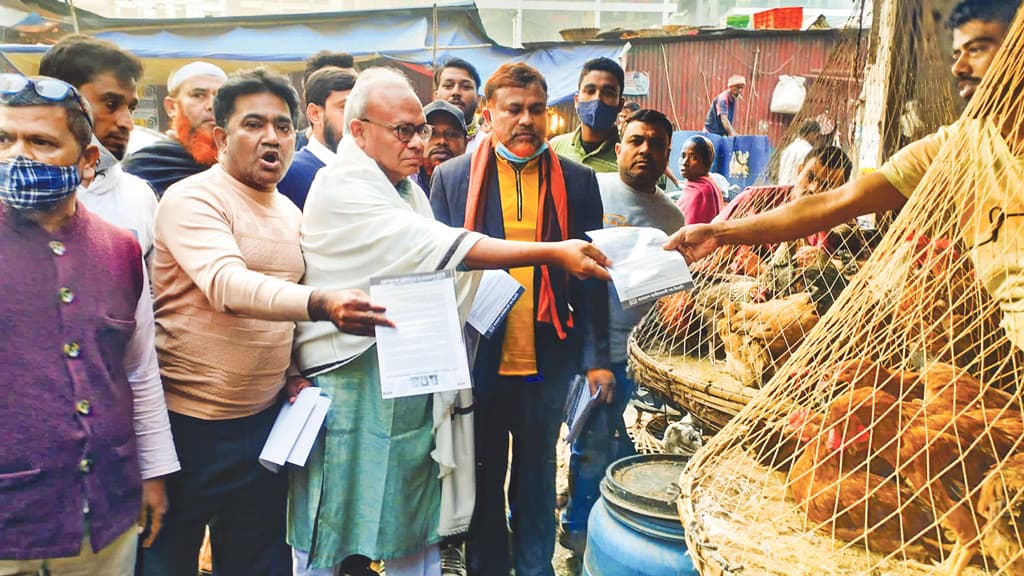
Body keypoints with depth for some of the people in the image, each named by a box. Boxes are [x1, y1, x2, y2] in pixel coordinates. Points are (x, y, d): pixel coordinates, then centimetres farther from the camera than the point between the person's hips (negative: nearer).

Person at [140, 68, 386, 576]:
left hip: (265, 419, 6)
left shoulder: (292, 212, 10)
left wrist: (298, 372, 5)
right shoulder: (192, 199, -12)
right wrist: (322, 305, -42)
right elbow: (228, 285, -28)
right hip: (189, 420, -6)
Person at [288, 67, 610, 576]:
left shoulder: (408, 189, 12)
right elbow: (440, 247, -23)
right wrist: (553, 253, -25)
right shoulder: (340, 189, -14)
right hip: (352, 385, -7)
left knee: (419, 534, 14)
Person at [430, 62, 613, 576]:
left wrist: (596, 357, -4)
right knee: (483, 479, 15)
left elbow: (591, 277, 2)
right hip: (478, 357, 0)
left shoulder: (577, 181, 2)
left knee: (537, 478, 15)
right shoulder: (452, 177, 1)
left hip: (548, 358, 0)